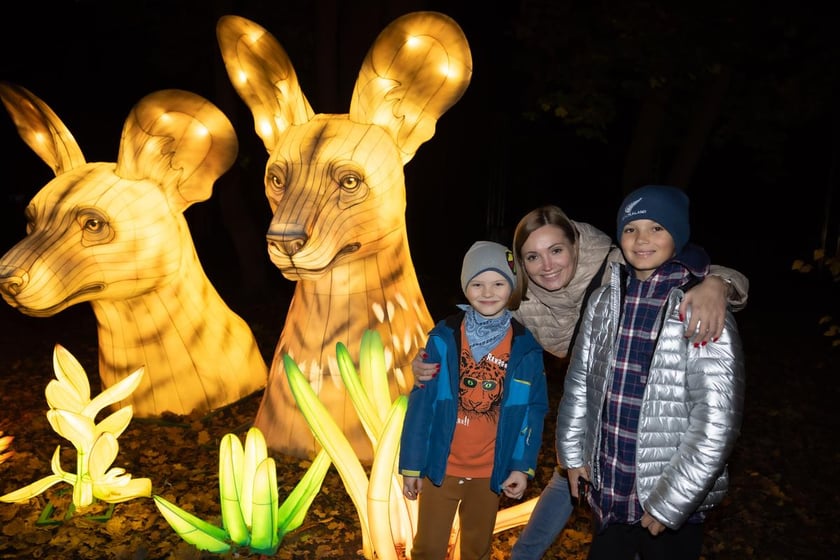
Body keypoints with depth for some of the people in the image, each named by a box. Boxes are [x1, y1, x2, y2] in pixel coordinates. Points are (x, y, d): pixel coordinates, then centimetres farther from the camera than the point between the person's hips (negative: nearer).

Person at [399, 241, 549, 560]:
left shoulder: (525, 346, -7)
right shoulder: (444, 337, -11)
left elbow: (534, 410, -2)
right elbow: (421, 404, -8)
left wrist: (523, 466, -8)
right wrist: (411, 464, -6)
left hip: (490, 471, 1)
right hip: (441, 467, -1)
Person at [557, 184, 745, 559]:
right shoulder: (604, 302, -2)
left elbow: (716, 423, -18)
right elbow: (579, 382, 8)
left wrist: (669, 503, -15)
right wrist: (573, 454, 9)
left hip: (672, 502, -4)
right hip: (607, 487, 4)